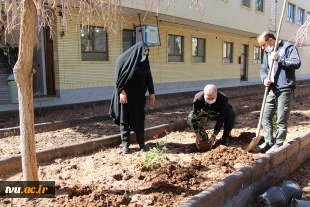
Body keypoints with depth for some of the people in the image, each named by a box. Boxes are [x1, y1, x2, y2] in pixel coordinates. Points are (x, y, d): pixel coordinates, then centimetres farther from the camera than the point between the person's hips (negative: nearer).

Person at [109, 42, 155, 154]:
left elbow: (148, 77, 6)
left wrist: (151, 93, 2)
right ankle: (125, 143, 12)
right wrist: (122, 92, -18)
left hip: (138, 95, 4)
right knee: (124, 118, 3)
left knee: (140, 118, 5)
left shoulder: (144, 62, 2)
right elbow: (118, 77, -12)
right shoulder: (123, 59, -11)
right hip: (125, 94, -4)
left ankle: (141, 142, 17)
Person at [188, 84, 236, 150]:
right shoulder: (198, 98, -34)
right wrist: (197, 135, -33)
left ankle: (225, 137, -9)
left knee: (231, 114, -34)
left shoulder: (223, 99, -36)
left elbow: (220, 119, -33)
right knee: (191, 117, -27)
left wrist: (214, 135, -36)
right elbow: (195, 116, -30)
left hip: (219, 113, -1)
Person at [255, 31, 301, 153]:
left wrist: (279, 59, -18)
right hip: (272, 89, 7)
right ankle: (268, 142, 17)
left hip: (285, 90, -7)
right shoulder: (267, 53, 18)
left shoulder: (288, 47, -3)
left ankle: (278, 144, 11)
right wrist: (264, 78, -6)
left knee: (281, 120, 0)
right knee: (266, 117, 7)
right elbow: (263, 69, 15)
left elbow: (297, 63, -14)